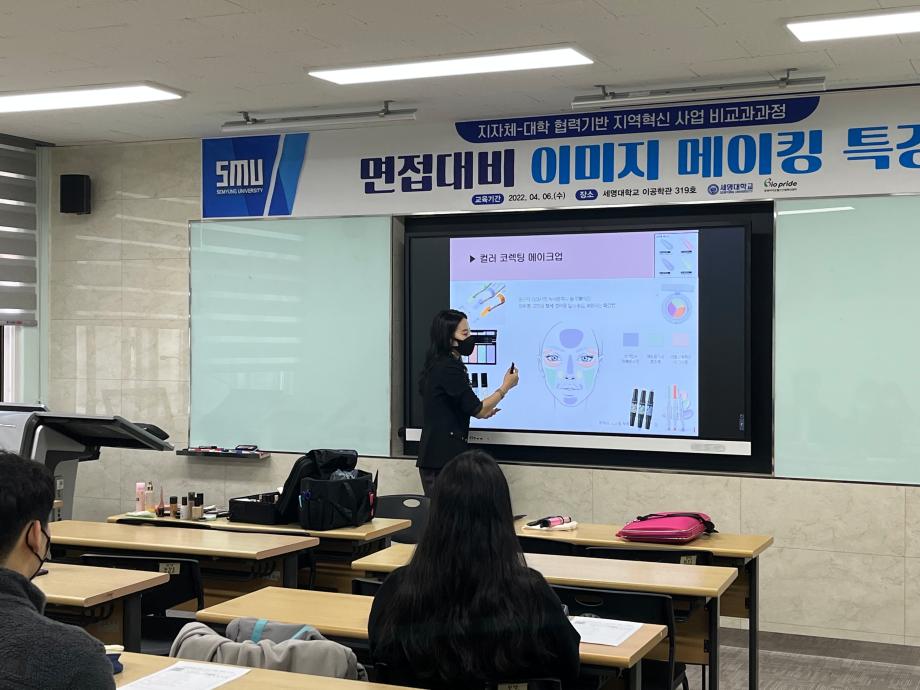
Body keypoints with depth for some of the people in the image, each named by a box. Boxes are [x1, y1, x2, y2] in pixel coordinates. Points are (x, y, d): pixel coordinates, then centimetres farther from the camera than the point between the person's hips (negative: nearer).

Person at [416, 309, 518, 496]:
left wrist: (481, 411, 17)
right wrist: (506, 387, 1)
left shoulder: (436, 365, 15)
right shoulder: (449, 369, -14)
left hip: (434, 452, 10)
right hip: (444, 455, -10)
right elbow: (478, 410, -11)